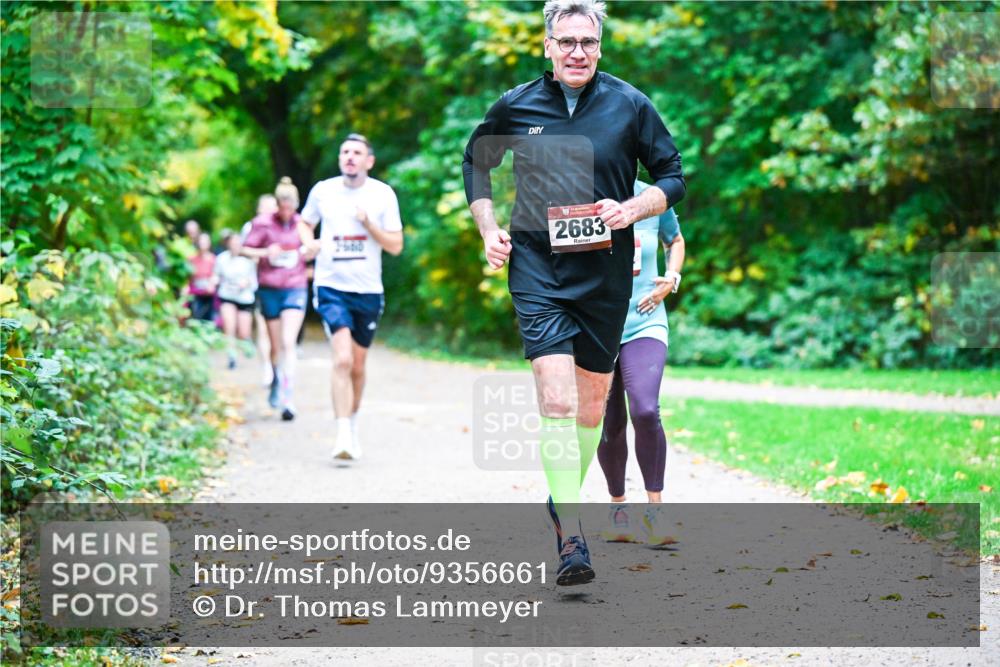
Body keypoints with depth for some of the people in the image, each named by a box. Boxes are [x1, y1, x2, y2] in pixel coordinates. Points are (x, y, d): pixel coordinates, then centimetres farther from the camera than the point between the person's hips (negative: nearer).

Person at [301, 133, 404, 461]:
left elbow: (396, 246, -1)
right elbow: (304, 223, 19)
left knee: (357, 366, 12)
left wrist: (369, 223, -16)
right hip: (331, 287, -1)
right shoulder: (322, 191, 1)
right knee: (342, 360, -19)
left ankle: (353, 426, 35)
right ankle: (343, 436, -20)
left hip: (368, 290, 2)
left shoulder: (383, 194, -1)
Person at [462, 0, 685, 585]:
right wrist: (489, 228, 9)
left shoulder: (630, 105, 2)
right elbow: (476, 162, 21)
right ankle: (572, 537, -17)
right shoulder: (516, 106, 4)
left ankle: (565, 499, 34)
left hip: (605, 270, 2)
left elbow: (674, 177, 8)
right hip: (536, 266, -1)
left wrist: (632, 209, -10)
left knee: (593, 399, 11)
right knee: (556, 398, -15)